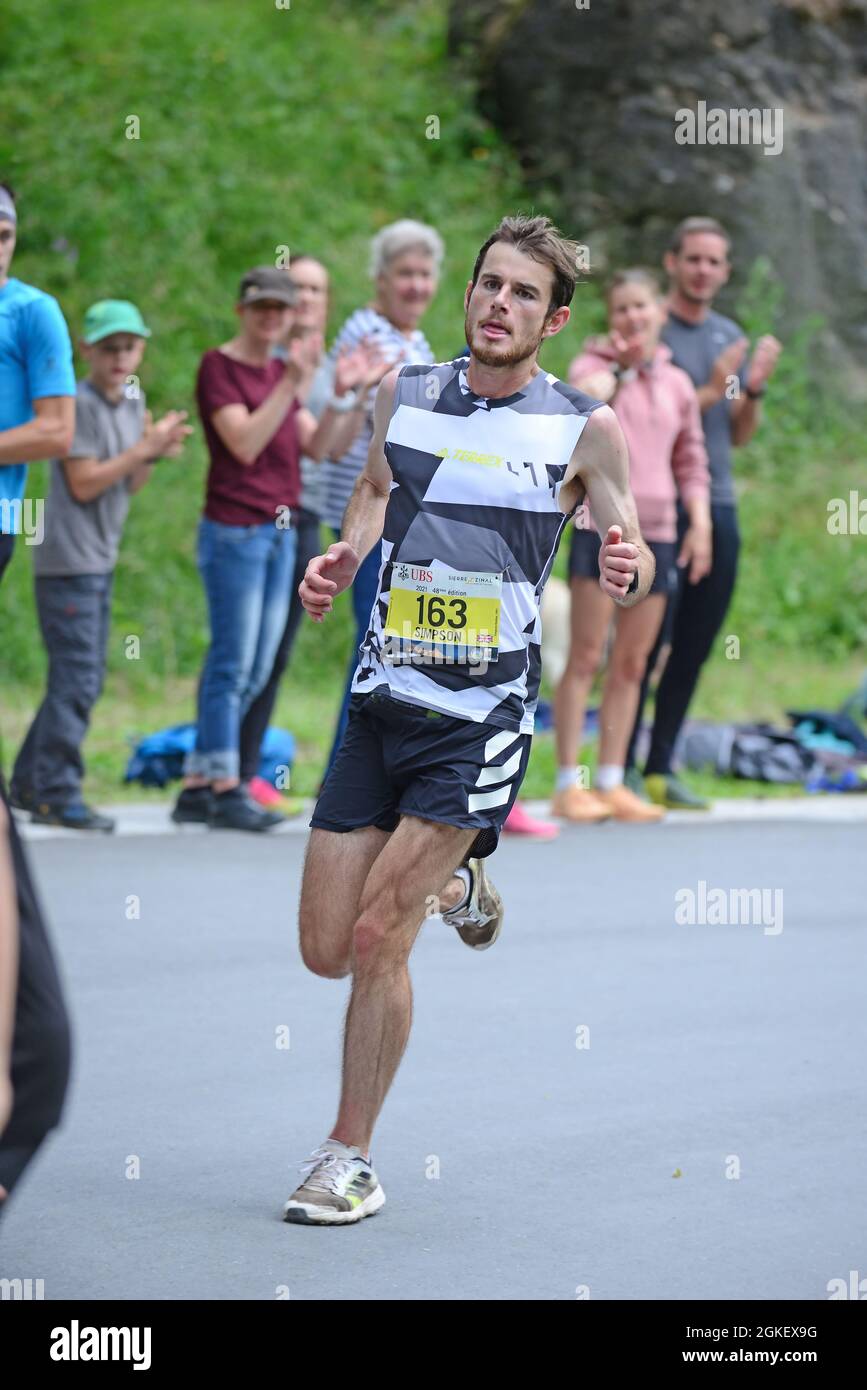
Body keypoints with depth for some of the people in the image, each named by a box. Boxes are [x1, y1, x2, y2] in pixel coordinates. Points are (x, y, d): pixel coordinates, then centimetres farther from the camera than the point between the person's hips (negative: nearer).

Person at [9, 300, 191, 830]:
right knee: (77, 678, -10)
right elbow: (83, 483, -16)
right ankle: (57, 794, -7)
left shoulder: (134, 400, 12)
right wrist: (145, 448, -16)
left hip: (101, 560, 9)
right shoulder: (81, 403, -13)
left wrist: (157, 454, -3)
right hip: (68, 561, -9)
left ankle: (30, 783, 21)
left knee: (86, 679, 12)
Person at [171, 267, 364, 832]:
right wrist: (291, 382, -21)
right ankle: (226, 790, 0)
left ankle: (197, 786, 14)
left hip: (281, 531, 8)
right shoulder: (219, 365, -7)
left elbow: (316, 446, 9)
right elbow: (244, 443, -18)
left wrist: (338, 396, -5)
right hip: (234, 530, -8)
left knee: (255, 673, 8)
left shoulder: (281, 370, 15)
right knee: (232, 664, -5)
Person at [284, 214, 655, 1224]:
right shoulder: (406, 392, 6)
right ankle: (454, 886, 38)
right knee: (325, 951, 6)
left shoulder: (585, 429, -4)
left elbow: (628, 548, 3)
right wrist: (342, 558, 5)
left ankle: (349, 1156, 3)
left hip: (481, 718, -4)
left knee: (376, 938, -13)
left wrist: (628, 567, -20)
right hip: (381, 700, 4)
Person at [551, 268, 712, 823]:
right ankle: (570, 783, -3)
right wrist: (617, 367, -14)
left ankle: (612, 782, 13)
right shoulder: (595, 365, 0)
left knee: (632, 664, 7)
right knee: (586, 657, -5)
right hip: (601, 523, -5)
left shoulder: (677, 383, 13)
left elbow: (691, 461, 18)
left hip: (657, 532, 5)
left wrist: (700, 522, 8)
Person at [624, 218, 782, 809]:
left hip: (718, 506, 6)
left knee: (694, 648, 7)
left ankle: (661, 767, 15)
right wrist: (711, 390, -16)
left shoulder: (730, 336, 16)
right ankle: (622, 769, -1)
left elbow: (739, 435, 17)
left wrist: (755, 388, -2)